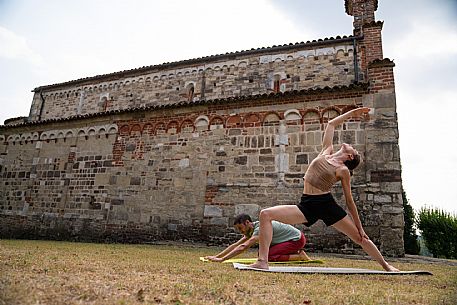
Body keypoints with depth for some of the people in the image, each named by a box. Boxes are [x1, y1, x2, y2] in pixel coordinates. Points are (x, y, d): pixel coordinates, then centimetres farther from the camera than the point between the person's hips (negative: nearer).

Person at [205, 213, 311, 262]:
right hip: (294, 238, 9)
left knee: (267, 256, -20)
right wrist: (216, 256, -5)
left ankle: (300, 257, -8)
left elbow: (243, 247, -37)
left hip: (297, 239, -9)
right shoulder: (251, 230, 2)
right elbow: (235, 245, 2)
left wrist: (222, 259, -39)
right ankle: (297, 253, 12)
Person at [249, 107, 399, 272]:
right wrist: (351, 113, 30)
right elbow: (331, 124, 20)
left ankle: (386, 266, 34)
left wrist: (359, 227, 6)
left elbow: (349, 202, 5)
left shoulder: (343, 171, 0)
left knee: (359, 238, 7)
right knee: (266, 214, -16)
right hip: (307, 205, 3)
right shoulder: (326, 151, 11)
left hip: (327, 204, -2)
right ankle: (263, 261, -18)